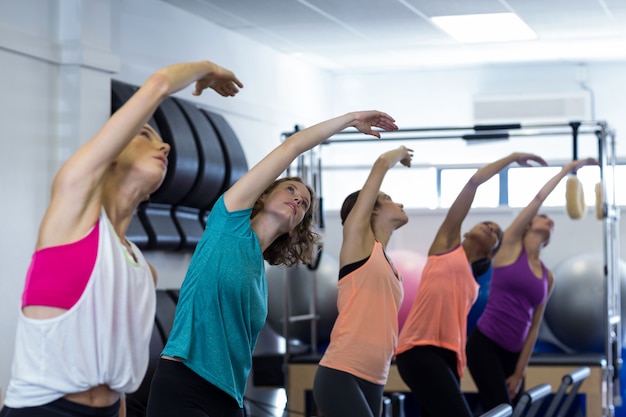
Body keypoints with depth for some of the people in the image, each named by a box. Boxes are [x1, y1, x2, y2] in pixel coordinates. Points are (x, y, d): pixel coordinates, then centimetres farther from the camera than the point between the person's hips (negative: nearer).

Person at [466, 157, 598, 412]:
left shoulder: (548, 278, 11)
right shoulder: (511, 246, -1)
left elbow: (533, 327, 11)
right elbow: (539, 199, -5)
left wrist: (519, 373, 6)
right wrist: (567, 169, 4)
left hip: (513, 352, 6)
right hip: (484, 344, -6)